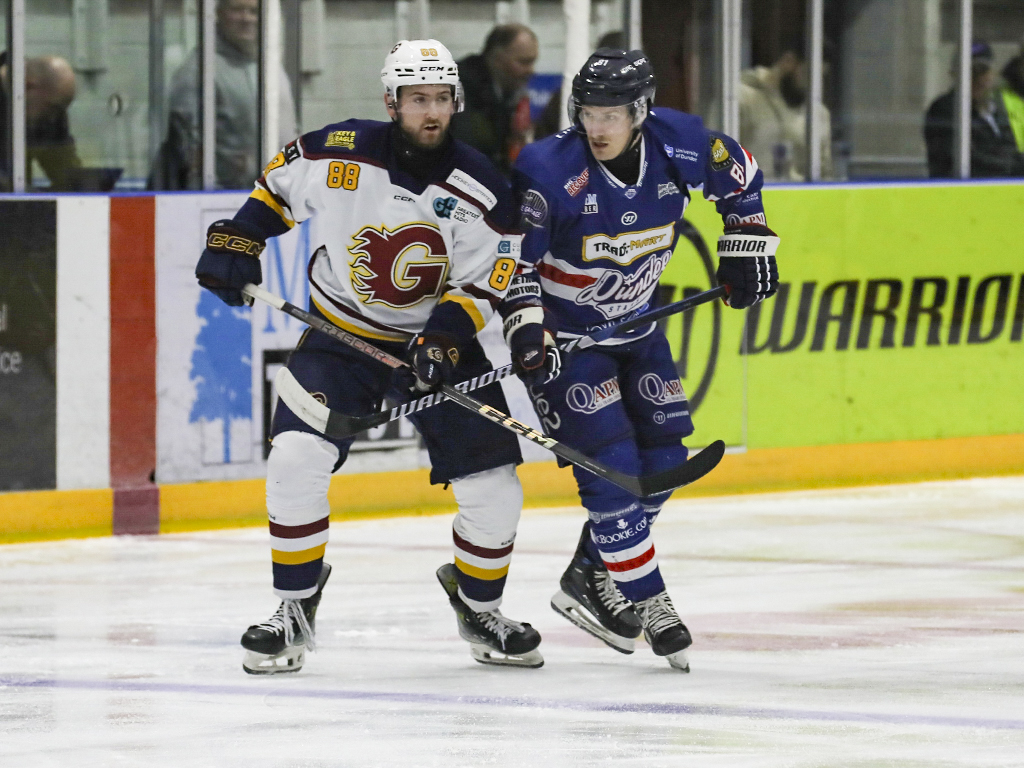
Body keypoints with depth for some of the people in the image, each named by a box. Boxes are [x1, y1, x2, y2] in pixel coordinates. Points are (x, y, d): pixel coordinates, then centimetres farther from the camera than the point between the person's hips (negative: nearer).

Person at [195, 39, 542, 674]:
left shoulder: (482, 190, -15)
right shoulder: (340, 155, -14)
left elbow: (486, 281, -12)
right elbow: (280, 182, 7)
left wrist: (444, 336, -27)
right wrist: (237, 240, -2)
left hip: (438, 341, 0)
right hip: (342, 335, 0)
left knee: (493, 490, -5)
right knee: (296, 460, -20)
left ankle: (479, 608, 23)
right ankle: (295, 610, -4)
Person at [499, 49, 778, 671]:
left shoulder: (679, 144, -16)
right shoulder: (550, 171, -27)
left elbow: (738, 174, 7)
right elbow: (515, 256, -18)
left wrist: (747, 243, 5)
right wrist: (526, 326, -28)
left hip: (634, 323, 6)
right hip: (563, 333, -6)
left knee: (663, 456, 8)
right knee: (611, 464, -14)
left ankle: (589, 578, 22)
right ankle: (646, 601, -3)